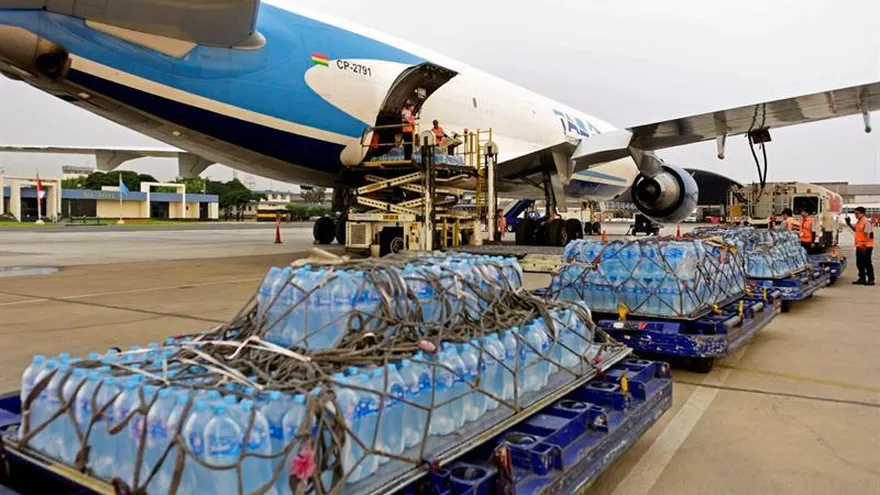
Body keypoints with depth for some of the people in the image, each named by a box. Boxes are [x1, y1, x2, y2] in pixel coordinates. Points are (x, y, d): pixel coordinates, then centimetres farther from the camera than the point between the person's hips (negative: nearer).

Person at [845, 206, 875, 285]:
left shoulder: (866, 222, -16)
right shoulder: (858, 222, 11)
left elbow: (869, 235, -20)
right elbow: (855, 230, 30)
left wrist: (865, 245, -23)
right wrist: (849, 224, 15)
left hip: (866, 246, -9)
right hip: (859, 246, 9)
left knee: (867, 263, -1)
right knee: (859, 263, 13)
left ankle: (871, 279, 8)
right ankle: (862, 278, 22)